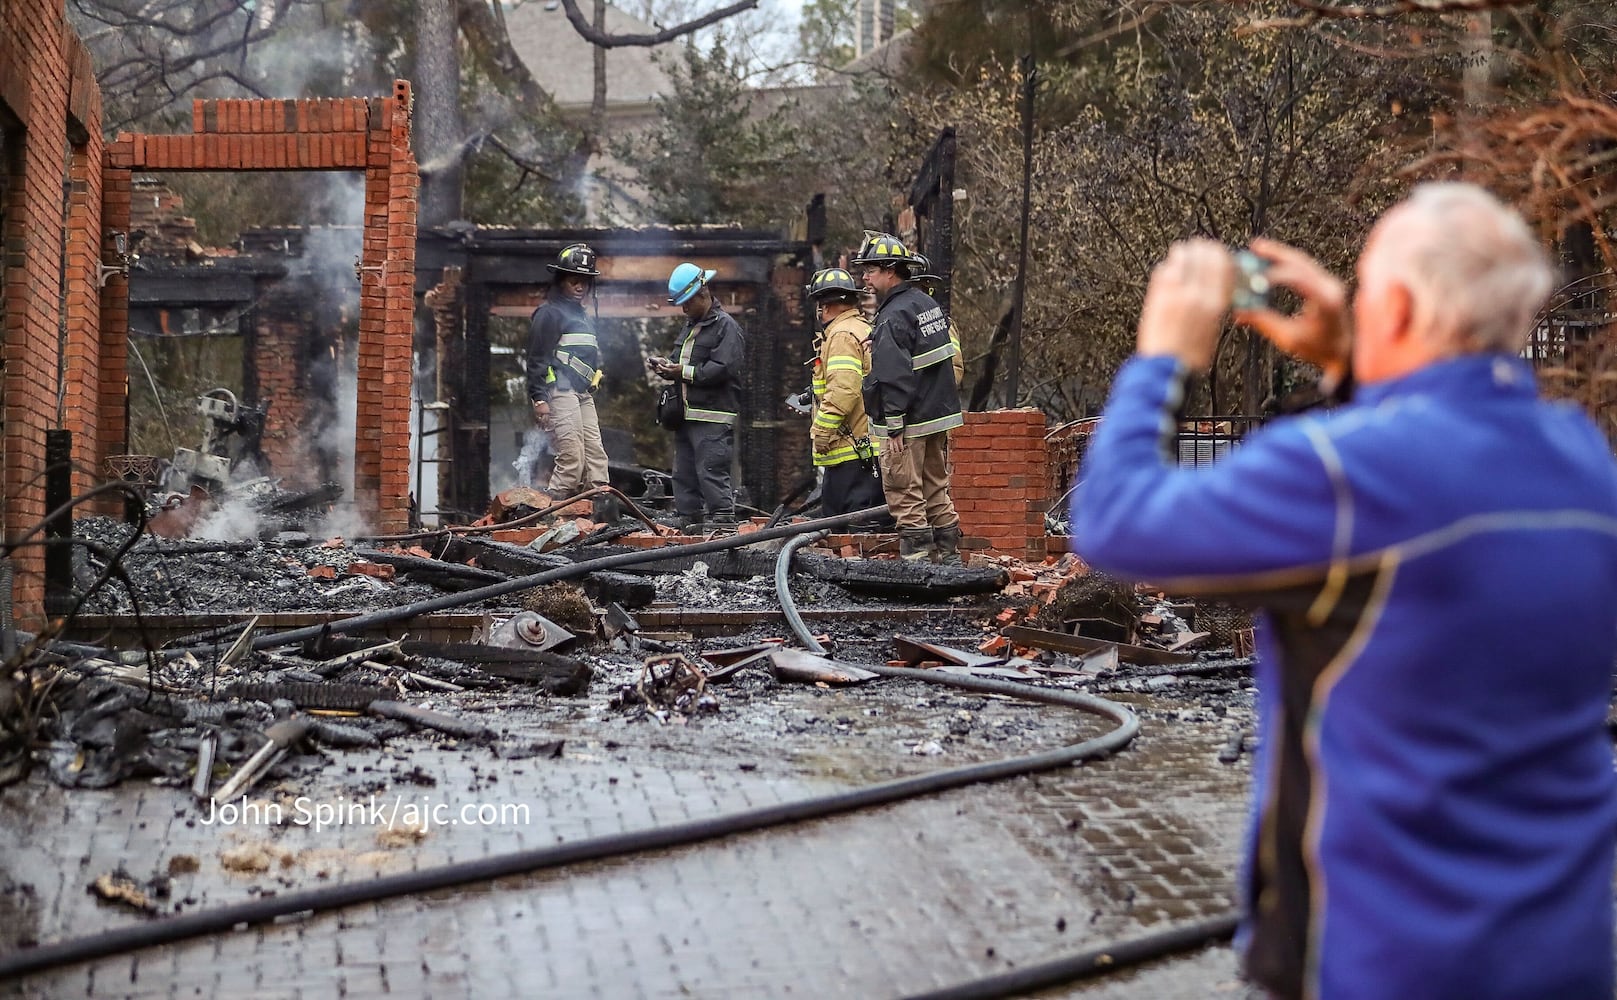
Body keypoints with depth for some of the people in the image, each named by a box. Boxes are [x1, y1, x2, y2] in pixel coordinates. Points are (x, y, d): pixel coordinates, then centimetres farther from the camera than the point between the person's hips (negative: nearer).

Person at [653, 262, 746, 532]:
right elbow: (681, 362, 28)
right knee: (684, 472, 10)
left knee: (711, 470, -13)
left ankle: (723, 522, -10)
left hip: (713, 417, -9)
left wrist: (685, 372, -17)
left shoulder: (726, 326, -7)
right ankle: (688, 522, 15)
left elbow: (724, 368, -19)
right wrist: (667, 367, 6)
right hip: (687, 415, 9)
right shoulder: (691, 326, 23)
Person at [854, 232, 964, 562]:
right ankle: (948, 557, 21)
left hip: (908, 423, -9)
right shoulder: (928, 303, 11)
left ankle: (917, 559, -2)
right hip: (940, 415, 9)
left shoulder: (894, 317, -18)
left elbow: (894, 377, -23)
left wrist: (893, 426, -21)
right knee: (936, 491, 16)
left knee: (905, 496, -3)